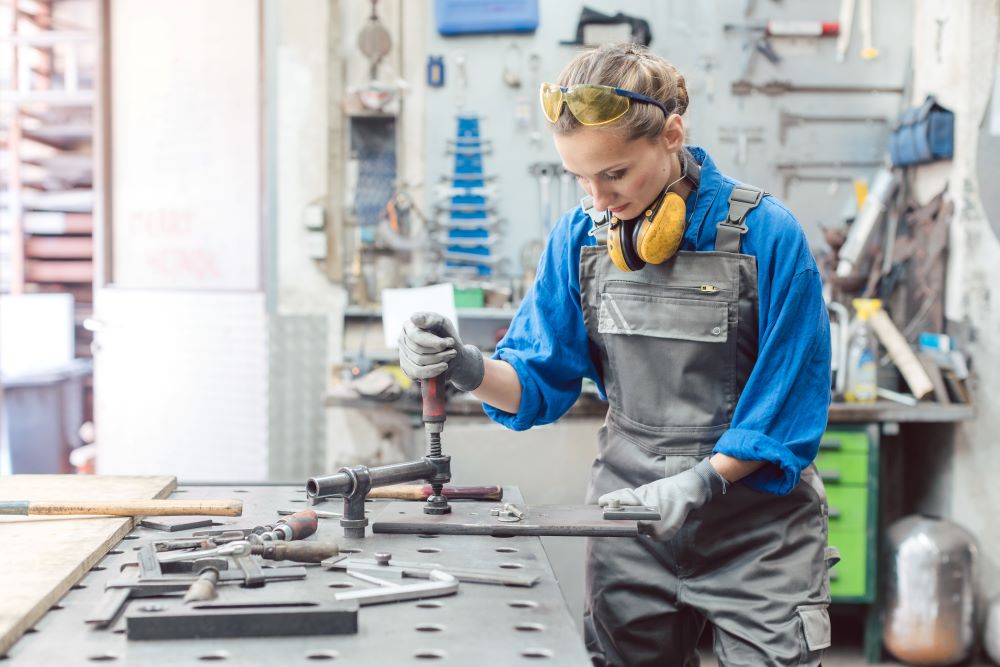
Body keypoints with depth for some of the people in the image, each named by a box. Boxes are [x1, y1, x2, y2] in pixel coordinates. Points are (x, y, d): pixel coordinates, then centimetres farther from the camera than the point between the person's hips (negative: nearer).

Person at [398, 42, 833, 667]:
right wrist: (471, 368, -20)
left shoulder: (767, 234, -14)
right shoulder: (580, 236, -1)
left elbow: (790, 402, -12)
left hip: (755, 527, -3)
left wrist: (700, 482, -23)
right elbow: (542, 381, 1)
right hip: (631, 521, 4)